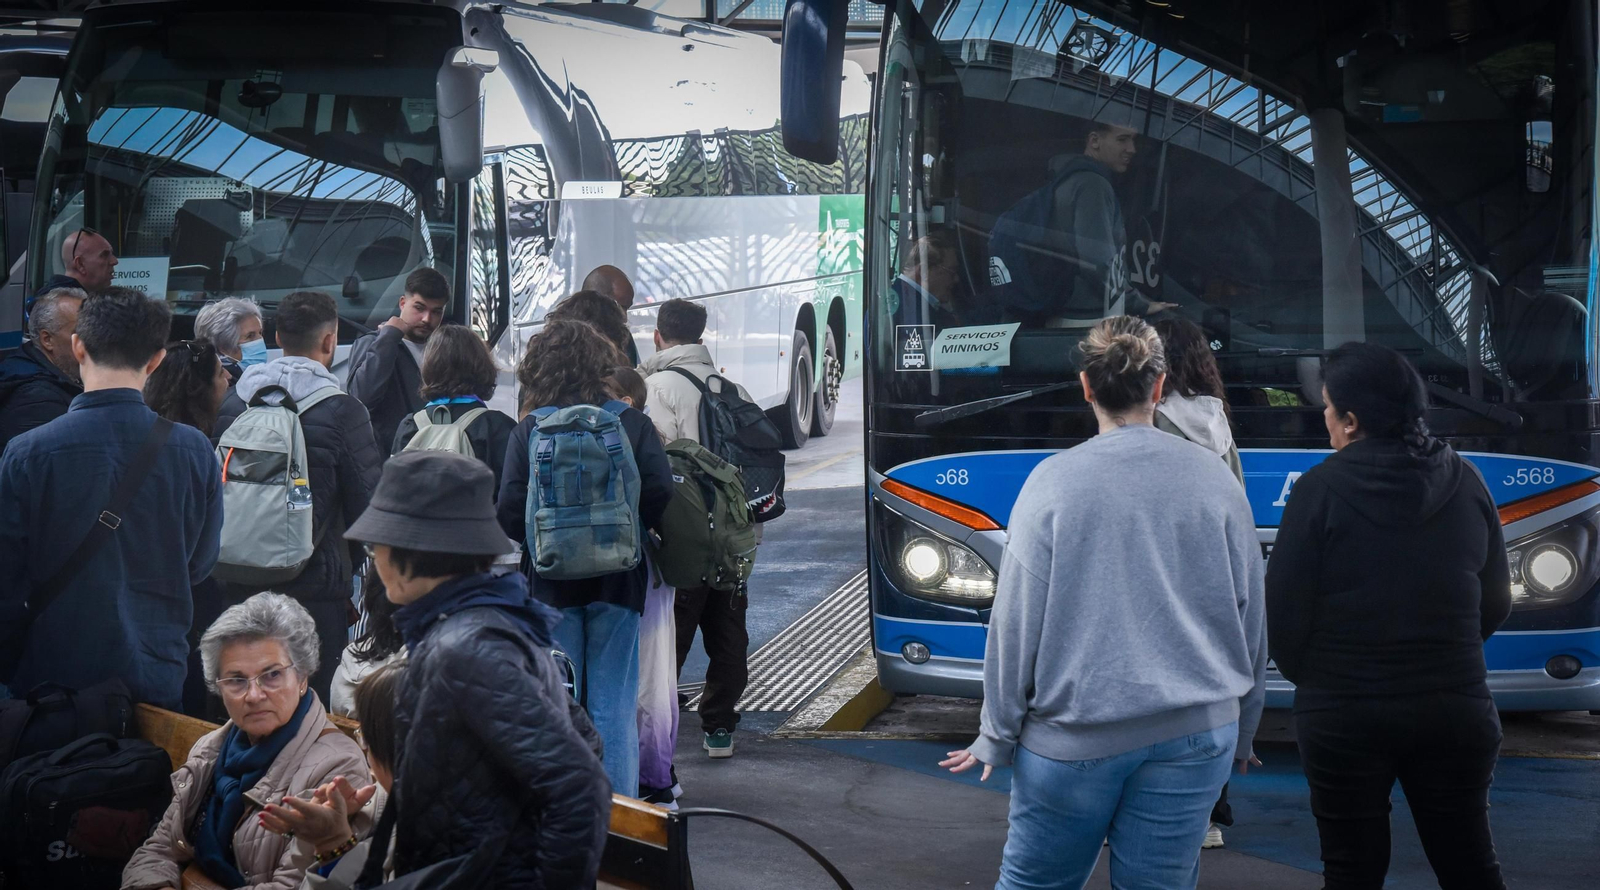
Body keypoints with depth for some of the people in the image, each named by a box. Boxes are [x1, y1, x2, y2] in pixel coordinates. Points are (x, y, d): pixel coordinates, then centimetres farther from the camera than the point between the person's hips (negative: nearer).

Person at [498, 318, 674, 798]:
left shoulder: (528, 430, -4)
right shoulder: (631, 423, -4)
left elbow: (510, 509, -11)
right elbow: (659, 490, -12)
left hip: (550, 579, 0)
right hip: (617, 578, 0)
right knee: (614, 704, 6)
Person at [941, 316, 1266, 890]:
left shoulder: (1053, 482, -9)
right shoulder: (1215, 482, 1)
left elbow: (1016, 624, -8)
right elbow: (1251, 622, 8)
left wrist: (996, 737, 2)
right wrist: (1241, 732, 20)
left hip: (1073, 739, -2)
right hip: (1195, 736, 3)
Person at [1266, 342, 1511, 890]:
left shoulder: (1321, 489, -12)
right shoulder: (1464, 483, 1)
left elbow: (1284, 611, -10)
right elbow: (1495, 603, 8)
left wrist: (1311, 678, 9)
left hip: (1343, 715, -3)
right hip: (1456, 709, 3)